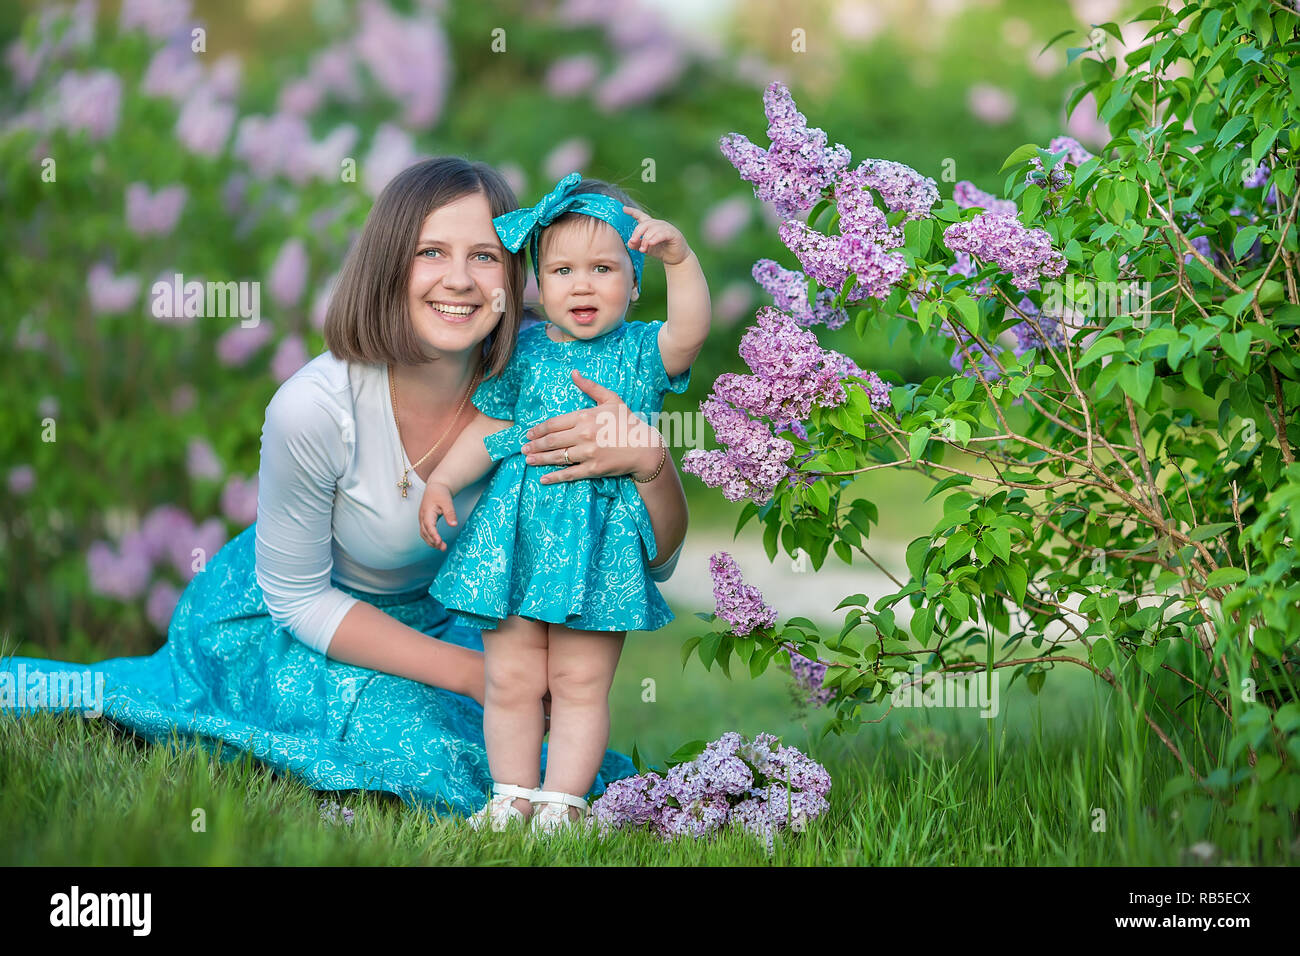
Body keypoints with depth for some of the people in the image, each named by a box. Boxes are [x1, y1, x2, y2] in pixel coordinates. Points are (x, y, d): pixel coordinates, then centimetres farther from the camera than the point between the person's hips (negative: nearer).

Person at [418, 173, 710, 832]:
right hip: (516, 536, 2)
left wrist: (678, 256, -30)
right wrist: (441, 482, 1)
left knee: (580, 682, 2)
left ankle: (562, 801, 10)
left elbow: (689, 331, -18)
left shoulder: (640, 352, 2)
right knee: (511, 678, 5)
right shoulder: (524, 352, 8)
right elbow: (488, 429, 13)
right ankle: (512, 797, 15)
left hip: (601, 543, -2)